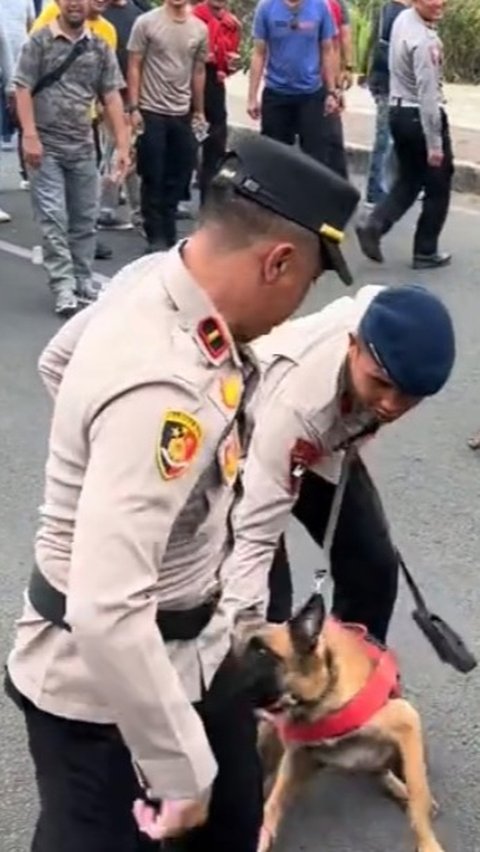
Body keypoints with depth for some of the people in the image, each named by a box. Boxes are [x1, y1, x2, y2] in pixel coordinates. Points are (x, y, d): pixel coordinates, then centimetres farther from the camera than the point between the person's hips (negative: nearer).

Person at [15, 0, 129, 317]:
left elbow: (112, 97, 4)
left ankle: (83, 281, 20)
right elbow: (23, 90, -6)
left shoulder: (100, 48, 6)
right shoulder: (39, 42, -2)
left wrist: (123, 144, -4)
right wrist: (30, 136, -17)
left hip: (83, 146, 4)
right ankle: (64, 288, -5)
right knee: (53, 218, -7)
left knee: (85, 218, 9)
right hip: (46, 146, -3)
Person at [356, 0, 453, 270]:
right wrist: (434, 143, -24)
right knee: (437, 188, 7)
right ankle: (426, 252, 14)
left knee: (408, 180, 19)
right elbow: (427, 94, -26)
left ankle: (374, 225, 0)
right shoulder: (425, 41, -25)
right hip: (420, 116, -8)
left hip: (399, 112, 8)